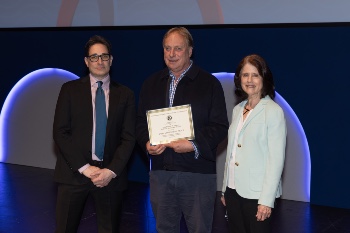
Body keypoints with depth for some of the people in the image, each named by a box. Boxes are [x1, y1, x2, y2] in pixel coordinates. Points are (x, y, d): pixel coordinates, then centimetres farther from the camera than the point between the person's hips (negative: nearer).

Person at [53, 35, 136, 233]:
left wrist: (111, 170, -10)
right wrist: (84, 168, -10)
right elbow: (60, 132, -2)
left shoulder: (125, 95, 7)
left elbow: (129, 137, 3)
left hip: (111, 175, 1)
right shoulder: (70, 89, 4)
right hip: (74, 172, 0)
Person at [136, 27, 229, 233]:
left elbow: (220, 126, -5)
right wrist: (147, 143, -5)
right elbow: (141, 121, 15)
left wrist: (194, 145, -19)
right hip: (160, 171, 4)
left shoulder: (210, 83, -1)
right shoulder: (151, 84, 13)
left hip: (197, 172, -4)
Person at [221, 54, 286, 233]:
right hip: (233, 189, 6)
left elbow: (276, 159, -13)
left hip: (256, 192, -6)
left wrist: (266, 199, -17)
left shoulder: (273, 111, -9)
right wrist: (225, 188, 11)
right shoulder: (237, 110, 9)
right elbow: (231, 152, 12)